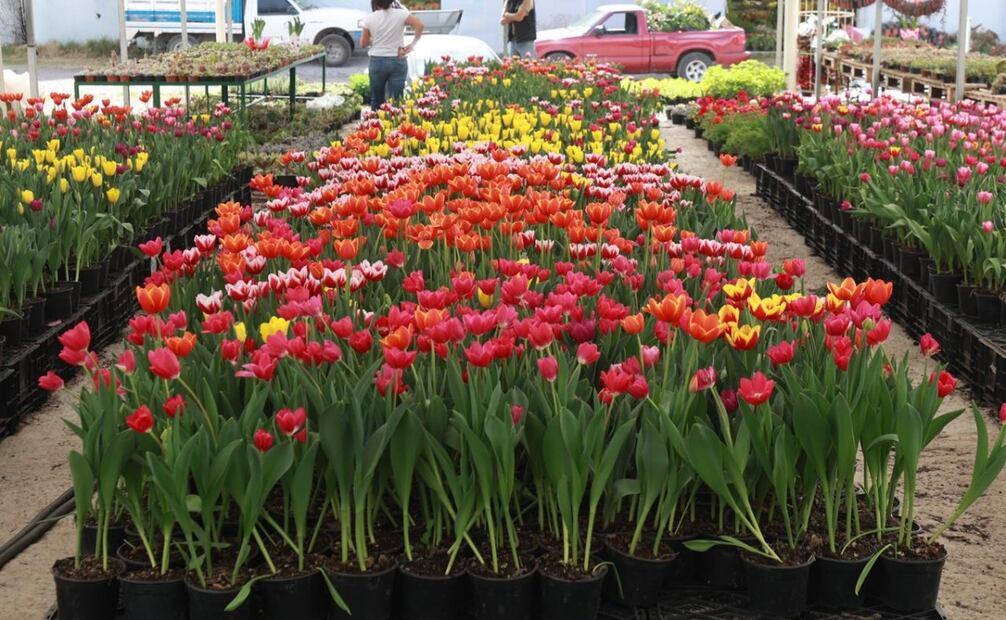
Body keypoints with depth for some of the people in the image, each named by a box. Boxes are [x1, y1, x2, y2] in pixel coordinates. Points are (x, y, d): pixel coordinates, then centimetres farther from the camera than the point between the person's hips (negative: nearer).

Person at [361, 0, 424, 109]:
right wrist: (413, 44, -3)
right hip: (398, 61, 0)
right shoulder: (401, 14, -5)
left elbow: (363, 43, 3)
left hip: (377, 61, 0)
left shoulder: (369, 19, -4)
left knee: (376, 100, 13)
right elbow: (419, 25, -14)